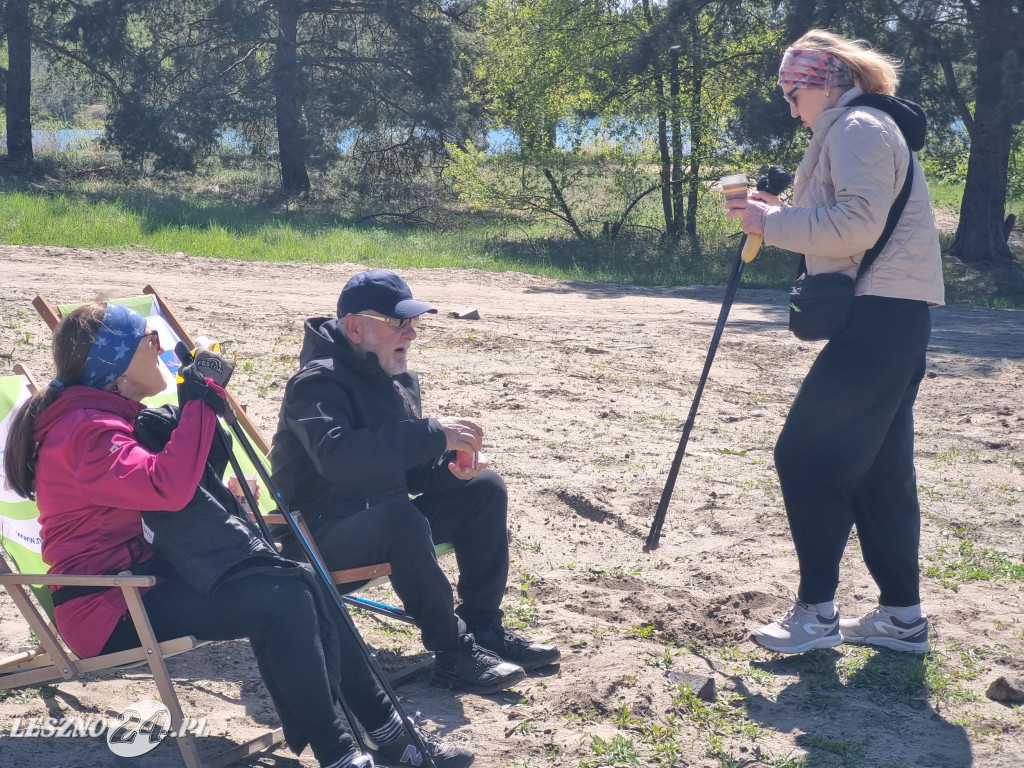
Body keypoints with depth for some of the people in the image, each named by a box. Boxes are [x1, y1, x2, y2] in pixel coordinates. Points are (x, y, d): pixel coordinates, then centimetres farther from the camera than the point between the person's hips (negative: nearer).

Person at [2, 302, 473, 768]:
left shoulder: (104, 415, 16)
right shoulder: (85, 429, -18)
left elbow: (165, 491, 24)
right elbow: (168, 487, -32)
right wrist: (199, 405, -21)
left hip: (143, 576, 10)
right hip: (109, 609, -10)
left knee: (302, 584, -3)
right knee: (281, 602, -25)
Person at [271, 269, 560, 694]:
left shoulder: (400, 379, 9)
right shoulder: (318, 381, -18)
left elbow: (408, 467, 12)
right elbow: (337, 456, -39)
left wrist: (450, 466, -11)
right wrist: (433, 433, -38)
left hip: (384, 520, 9)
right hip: (322, 532, -9)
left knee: (484, 488, 0)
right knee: (401, 518, -38)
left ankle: (484, 627, 2)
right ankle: (452, 651, -25)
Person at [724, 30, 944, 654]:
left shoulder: (858, 127, -9)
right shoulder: (865, 128, 24)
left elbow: (857, 225, -22)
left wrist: (774, 221, -12)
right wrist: (782, 218, 12)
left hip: (880, 316, -11)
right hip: (893, 318, 11)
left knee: (807, 456, -8)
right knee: (878, 466, 12)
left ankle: (817, 614, -1)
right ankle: (902, 615, 18)